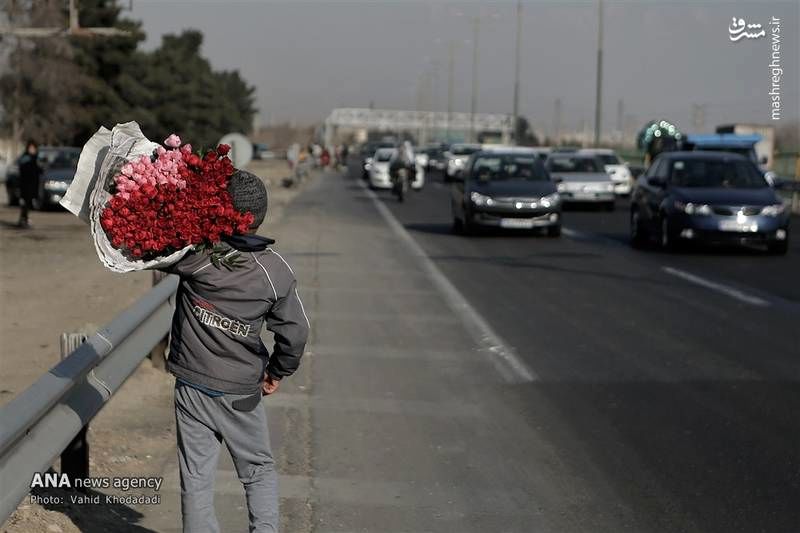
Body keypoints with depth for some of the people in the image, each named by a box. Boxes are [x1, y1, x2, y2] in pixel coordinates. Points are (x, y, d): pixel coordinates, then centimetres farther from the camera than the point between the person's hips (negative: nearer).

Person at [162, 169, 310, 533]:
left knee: (196, 478, 9)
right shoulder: (275, 271, -9)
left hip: (192, 386, -1)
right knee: (259, 471, 17)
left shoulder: (198, 254, -17)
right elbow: (295, 332, -2)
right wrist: (278, 371, 13)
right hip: (241, 392, 1)